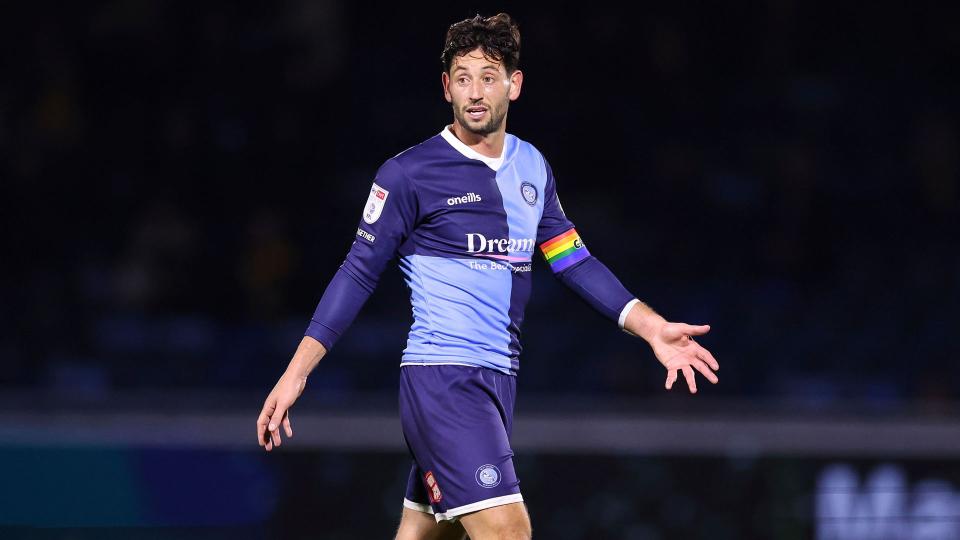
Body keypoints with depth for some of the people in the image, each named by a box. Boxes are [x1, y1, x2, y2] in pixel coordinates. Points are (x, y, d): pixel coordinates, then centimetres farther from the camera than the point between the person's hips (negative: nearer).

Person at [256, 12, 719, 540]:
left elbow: (573, 260, 18)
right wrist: (294, 375, -6)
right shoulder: (408, 174, -7)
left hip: (499, 378, 7)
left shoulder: (531, 167, 12)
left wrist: (651, 327, 8)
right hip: (441, 377, -7)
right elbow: (358, 274, -3)